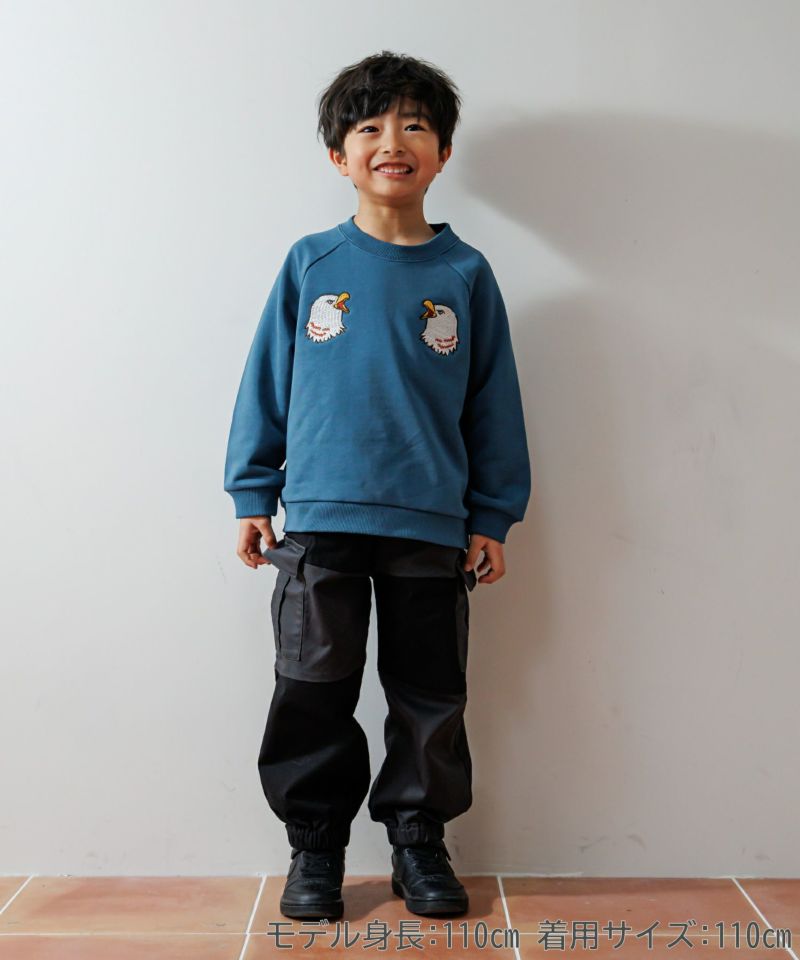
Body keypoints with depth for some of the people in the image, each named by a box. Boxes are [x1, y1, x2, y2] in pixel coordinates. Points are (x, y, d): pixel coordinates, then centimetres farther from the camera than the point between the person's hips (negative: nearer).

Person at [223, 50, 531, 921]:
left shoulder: (465, 274, 4)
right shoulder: (310, 265, 3)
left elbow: (494, 402, 6)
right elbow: (266, 384, 7)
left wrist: (492, 519, 4)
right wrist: (252, 496, 5)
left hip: (432, 530, 1)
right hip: (318, 523, 0)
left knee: (430, 701, 10)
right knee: (312, 695, 7)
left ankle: (419, 841, 29)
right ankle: (315, 847, 25)